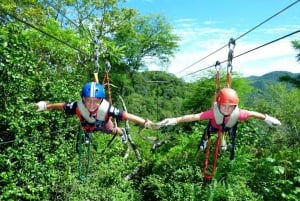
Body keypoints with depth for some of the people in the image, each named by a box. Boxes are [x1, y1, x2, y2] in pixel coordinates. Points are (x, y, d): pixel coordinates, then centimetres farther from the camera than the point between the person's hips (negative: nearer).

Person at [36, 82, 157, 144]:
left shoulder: (106, 109, -52)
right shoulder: (78, 106, -47)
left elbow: (126, 115, -52)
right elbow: (62, 106, -28)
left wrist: (145, 122, -58)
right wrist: (46, 106, -18)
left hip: (102, 125, -1)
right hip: (87, 126, 2)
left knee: (113, 131, 32)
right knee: (87, 130, 38)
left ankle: (122, 133, 68)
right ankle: (87, 134, 76)